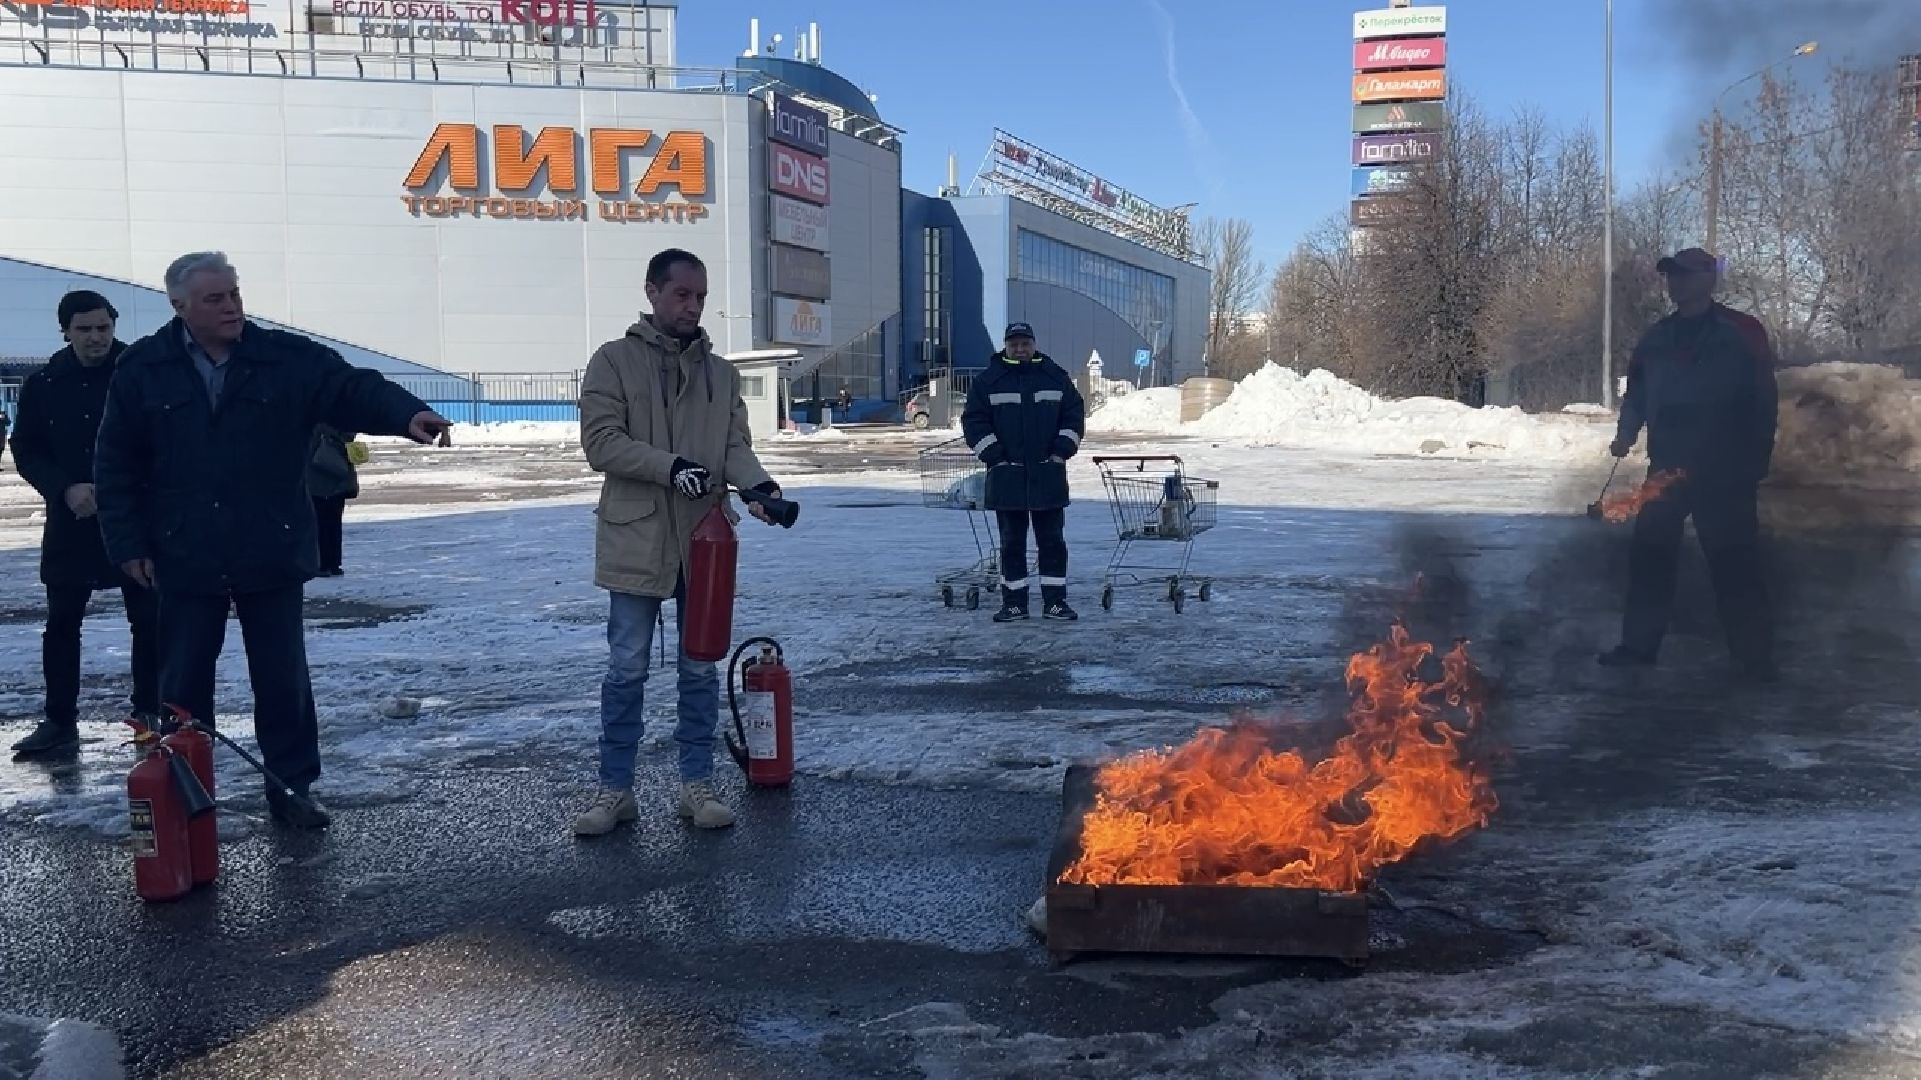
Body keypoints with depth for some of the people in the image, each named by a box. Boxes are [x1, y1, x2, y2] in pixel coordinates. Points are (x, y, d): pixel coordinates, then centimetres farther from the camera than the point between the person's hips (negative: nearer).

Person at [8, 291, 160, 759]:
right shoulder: (42, 384, 2)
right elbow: (25, 451, 6)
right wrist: (66, 489, -11)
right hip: (70, 524, 3)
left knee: (150, 622, 3)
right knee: (61, 624, 7)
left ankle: (150, 713, 15)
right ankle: (60, 721, 16)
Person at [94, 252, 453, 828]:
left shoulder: (289, 358, -4)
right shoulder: (144, 369, -1)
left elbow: (353, 388, -16)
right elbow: (116, 465, 3)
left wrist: (407, 413, -37)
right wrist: (128, 543, 0)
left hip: (272, 556, 0)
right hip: (185, 559, 0)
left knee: (283, 678, 8)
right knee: (183, 682, 10)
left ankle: (291, 788, 21)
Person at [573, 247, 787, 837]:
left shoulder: (720, 371, 10)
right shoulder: (614, 360, -2)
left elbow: (735, 445, 3)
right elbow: (601, 441, -11)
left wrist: (759, 483, -19)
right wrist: (671, 466, -23)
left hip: (704, 538, 3)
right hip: (636, 539, -3)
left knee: (700, 668, 10)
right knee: (626, 669, 4)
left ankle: (697, 784, 20)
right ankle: (615, 788, 16)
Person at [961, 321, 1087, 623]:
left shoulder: (1056, 377, 7)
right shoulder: (987, 381, 3)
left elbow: (1074, 413, 8)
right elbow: (973, 421, 1)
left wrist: (1062, 450, -2)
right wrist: (994, 455, -6)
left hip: (1048, 473, 1)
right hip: (1006, 474, -1)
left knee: (1052, 540, 3)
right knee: (1011, 542, 5)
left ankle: (1055, 601, 10)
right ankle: (1014, 602, 11)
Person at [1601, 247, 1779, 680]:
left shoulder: (1742, 333, -5)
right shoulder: (1657, 338, 10)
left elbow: (1763, 402, -6)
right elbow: (1637, 392, 17)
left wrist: (1754, 466, -11)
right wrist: (1626, 434, 0)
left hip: (1724, 473, -5)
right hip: (1667, 468, 5)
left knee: (1734, 563, 0)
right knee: (1650, 556, 6)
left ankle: (1755, 656, 9)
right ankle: (1639, 643, 15)